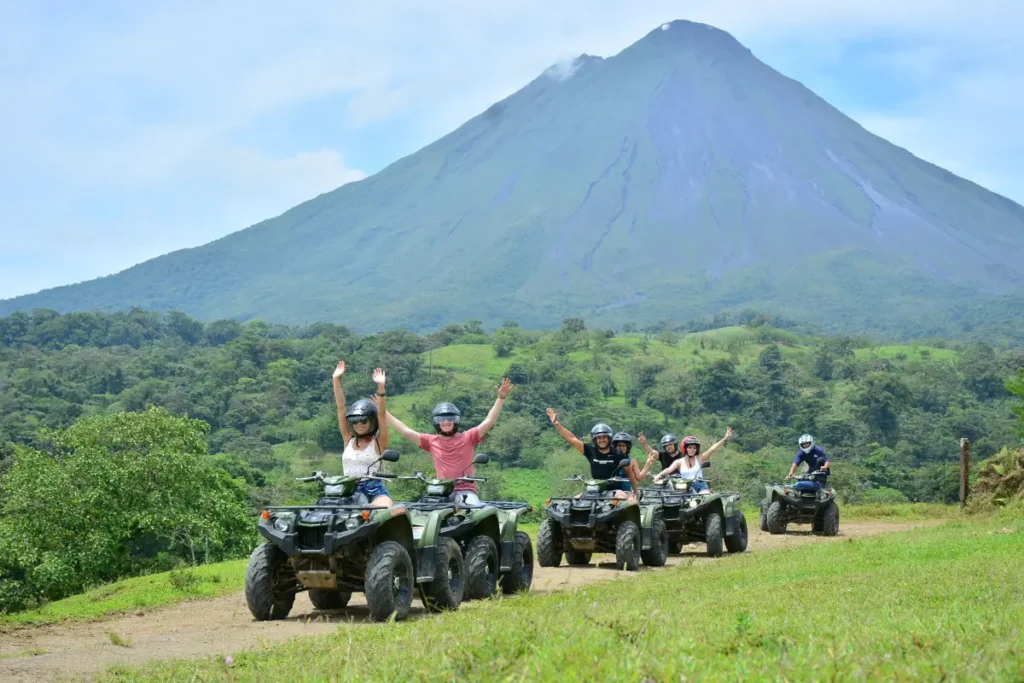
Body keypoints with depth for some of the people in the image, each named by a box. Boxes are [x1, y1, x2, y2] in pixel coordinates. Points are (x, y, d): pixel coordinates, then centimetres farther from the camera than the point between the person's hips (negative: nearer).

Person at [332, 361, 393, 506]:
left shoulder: (378, 441, 5)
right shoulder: (348, 439, 15)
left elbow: (382, 413, -8)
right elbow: (341, 408, 10)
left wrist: (381, 387, -20)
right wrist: (336, 380, 5)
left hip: (374, 491, -4)